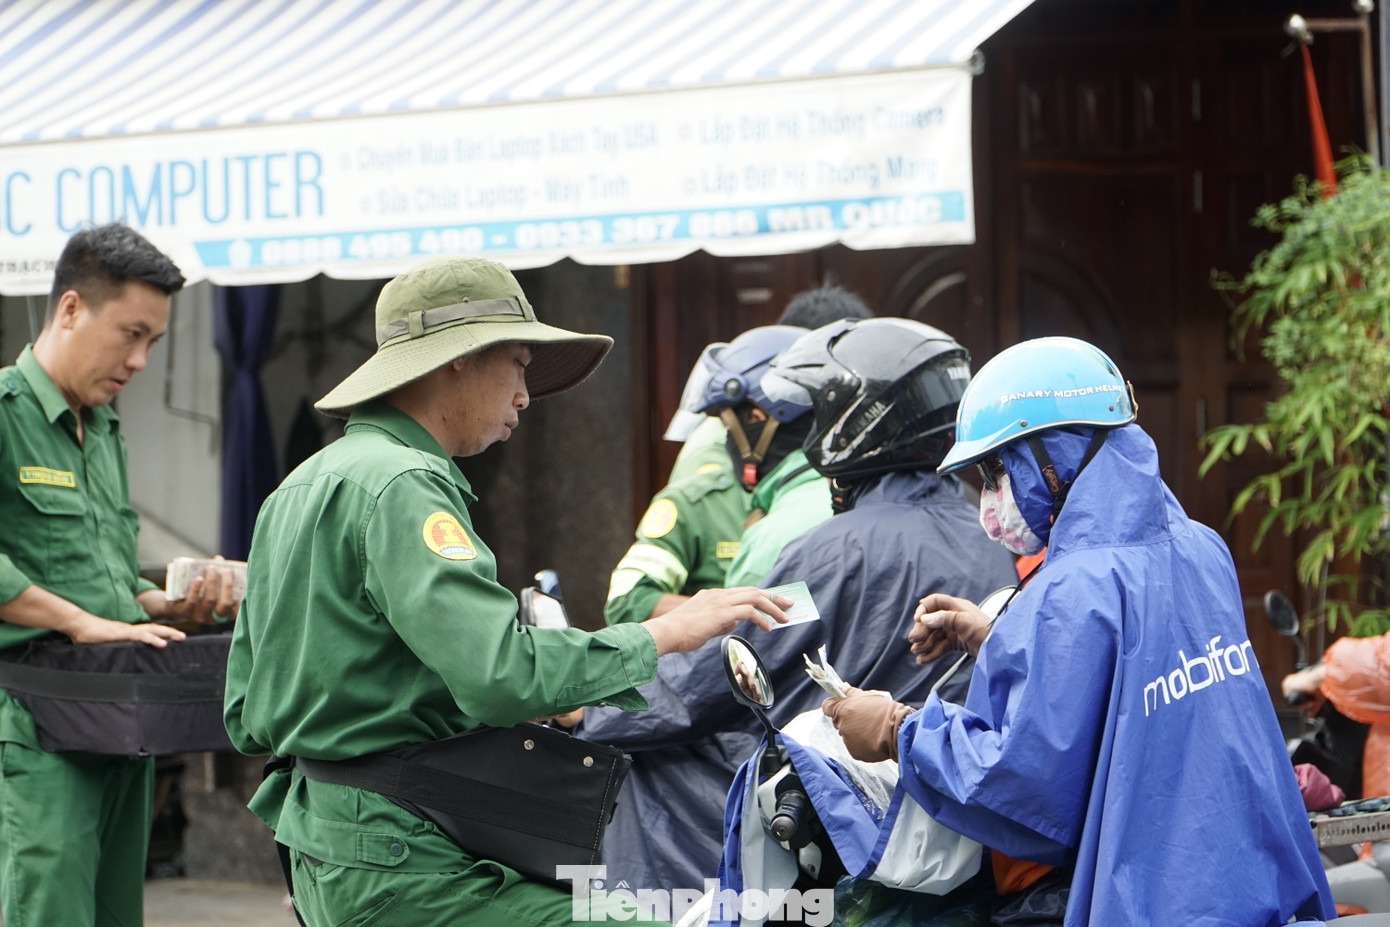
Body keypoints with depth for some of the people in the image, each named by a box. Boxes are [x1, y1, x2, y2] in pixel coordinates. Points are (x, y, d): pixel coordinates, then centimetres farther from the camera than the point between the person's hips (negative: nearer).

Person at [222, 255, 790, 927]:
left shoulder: (298, 487, 19)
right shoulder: (402, 485, -13)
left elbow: (246, 718, 20)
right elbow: (500, 669, -25)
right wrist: (663, 634, -14)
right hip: (395, 871, -11)